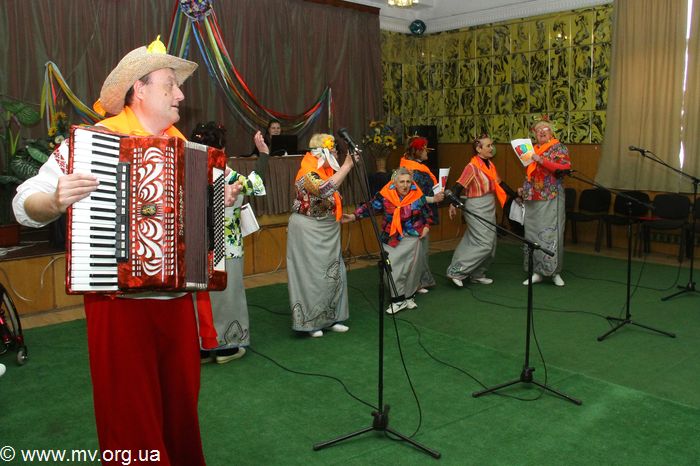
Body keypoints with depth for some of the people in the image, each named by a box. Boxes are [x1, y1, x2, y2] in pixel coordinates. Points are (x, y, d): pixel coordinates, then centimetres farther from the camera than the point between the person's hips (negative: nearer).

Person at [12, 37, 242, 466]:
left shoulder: (182, 146, 8)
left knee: (182, 402, 16)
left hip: (177, 299, 5)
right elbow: (25, 203, -10)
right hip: (120, 301, -5)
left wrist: (222, 201, 4)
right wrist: (56, 202, -30)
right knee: (130, 412, 7)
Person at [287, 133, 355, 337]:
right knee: (311, 275, -1)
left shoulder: (325, 169, 8)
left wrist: (347, 165, 11)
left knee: (333, 273, 11)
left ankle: (330, 318, 22)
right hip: (309, 231, -9)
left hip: (327, 231, 9)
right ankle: (310, 322, 12)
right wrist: (347, 166, -33)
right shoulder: (308, 173, -19)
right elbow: (325, 190, -37)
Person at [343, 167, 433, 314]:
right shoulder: (385, 195, -10)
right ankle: (398, 299, 8)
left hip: (412, 238, 1)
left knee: (411, 269, 10)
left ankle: (409, 296, 29)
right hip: (391, 239, -1)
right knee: (393, 269, -6)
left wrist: (426, 227, 1)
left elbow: (428, 212, 10)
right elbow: (370, 207, -11)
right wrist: (354, 216, -22)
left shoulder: (417, 195, -5)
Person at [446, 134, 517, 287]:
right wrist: (453, 203, -34)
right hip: (476, 209, -8)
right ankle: (456, 271, -4)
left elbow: (500, 184, 19)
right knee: (484, 244, -11)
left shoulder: (490, 165, 8)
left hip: (489, 208, 8)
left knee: (490, 244, 10)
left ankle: (477, 275, 22)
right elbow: (459, 186, -21)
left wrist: (515, 196, 24)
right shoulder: (472, 166, -14)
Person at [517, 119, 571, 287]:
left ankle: (555, 272, 5)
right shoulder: (532, 150, 16)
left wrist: (542, 161, -18)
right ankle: (537, 271, 10)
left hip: (551, 198, -5)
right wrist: (523, 188, 8)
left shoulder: (559, 148, 1)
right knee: (532, 234, 3)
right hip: (532, 199, 5)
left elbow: (566, 167, -14)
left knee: (550, 233, -5)